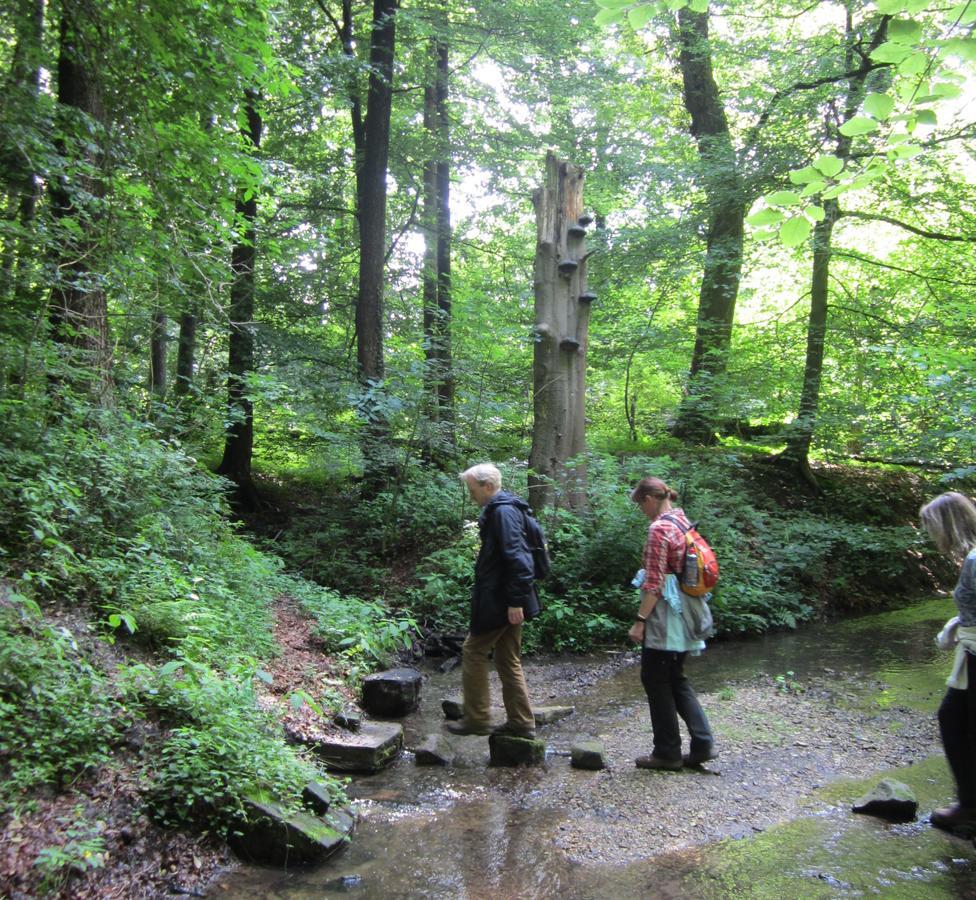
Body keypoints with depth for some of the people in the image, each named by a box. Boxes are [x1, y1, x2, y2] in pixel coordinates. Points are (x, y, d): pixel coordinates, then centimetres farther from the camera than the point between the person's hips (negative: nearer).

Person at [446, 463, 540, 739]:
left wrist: (516, 600, -24)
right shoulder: (499, 509, 14)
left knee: (474, 651, 2)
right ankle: (521, 722, 19)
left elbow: (516, 557, -24)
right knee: (508, 660, 13)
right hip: (507, 600, 10)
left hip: (500, 601, -10)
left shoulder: (503, 511, -17)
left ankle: (477, 719, 11)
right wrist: (516, 600, 20)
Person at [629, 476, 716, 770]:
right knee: (676, 679, 17)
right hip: (682, 614, 9)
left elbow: (654, 582, -20)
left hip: (664, 615, -9)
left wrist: (640, 620, -17)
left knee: (655, 680, 3)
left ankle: (668, 752, 12)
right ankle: (702, 743, 15)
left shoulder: (659, 529, -17)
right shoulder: (682, 521, 9)